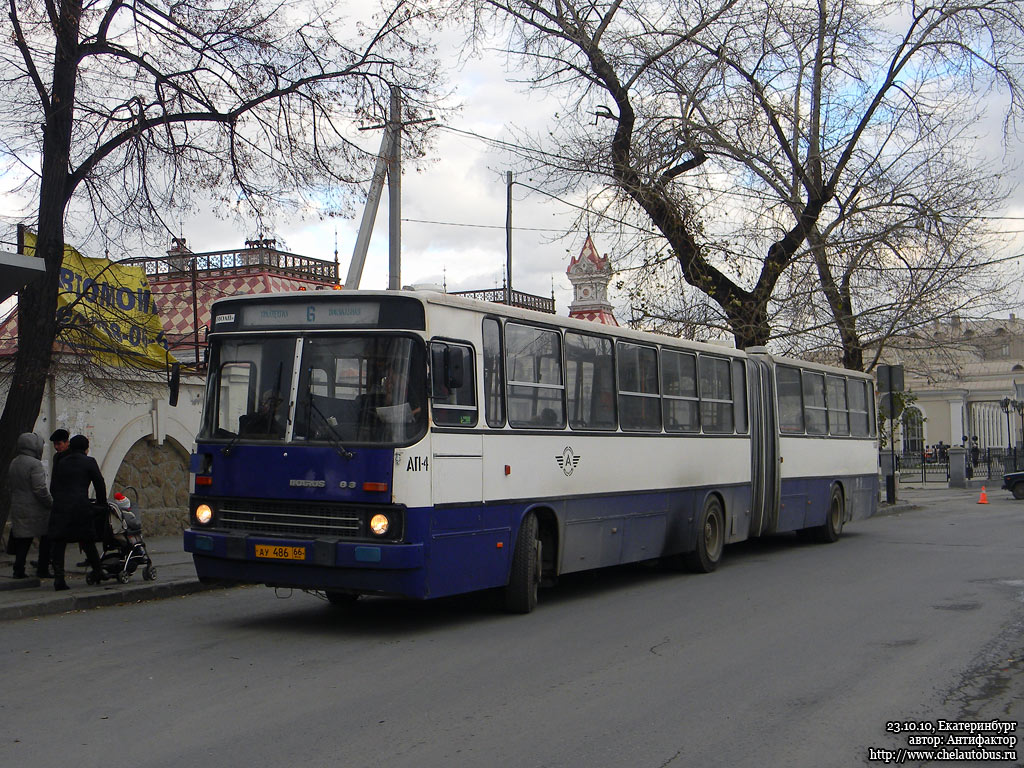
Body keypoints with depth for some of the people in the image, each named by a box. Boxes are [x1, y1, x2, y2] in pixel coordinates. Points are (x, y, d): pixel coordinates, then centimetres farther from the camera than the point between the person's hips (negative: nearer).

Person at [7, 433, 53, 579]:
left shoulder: (13, 463, 10)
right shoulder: (35, 464, -16)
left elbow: (11, 486, 15)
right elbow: (40, 489, -20)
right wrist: (51, 503, -10)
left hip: (17, 508, 7)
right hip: (35, 510, -7)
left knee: (22, 541, 12)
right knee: (46, 539, 6)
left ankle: (19, 570, 9)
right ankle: (43, 569, 7)